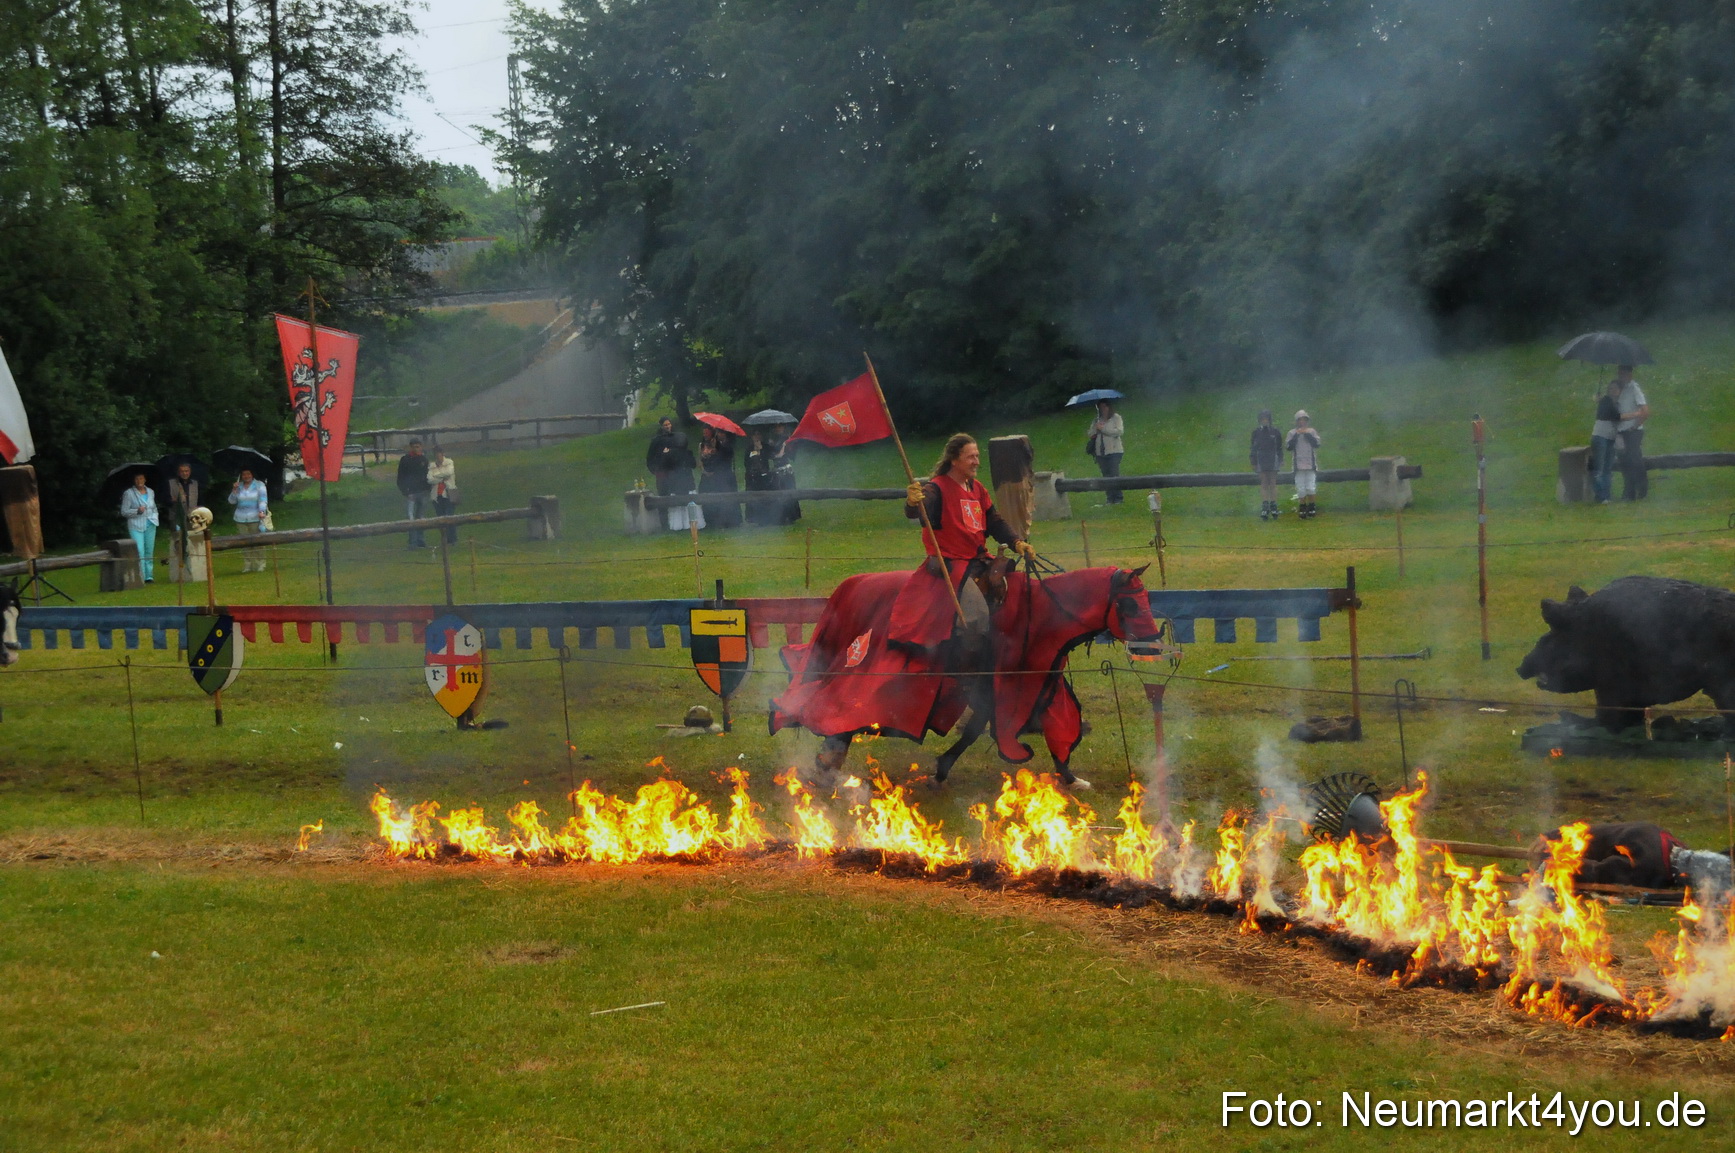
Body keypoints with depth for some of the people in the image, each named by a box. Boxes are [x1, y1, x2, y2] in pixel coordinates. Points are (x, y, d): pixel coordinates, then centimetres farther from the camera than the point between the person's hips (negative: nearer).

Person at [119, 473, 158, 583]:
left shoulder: (150, 492, 14)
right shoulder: (128, 493, -1)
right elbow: (124, 512, -3)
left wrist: (155, 518, 6)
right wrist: (137, 511, -17)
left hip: (150, 525, 5)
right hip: (136, 526, -5)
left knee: (149, 551, 5)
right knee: (139, 551, -15)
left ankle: (149, 576, 12)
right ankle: (140, 577, -15)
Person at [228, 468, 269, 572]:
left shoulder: (259, 485, 3)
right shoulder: (238, 486, 13)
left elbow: (263, 499, -6)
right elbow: (232, 501, 10)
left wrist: (261, 511, -22)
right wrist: (234, 490, -5)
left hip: (255, 518, -3)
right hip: (241, 519, 3)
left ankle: (259, 565, 0)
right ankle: (247, 566, 3)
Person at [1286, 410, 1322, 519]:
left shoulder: (1312, 431, 7)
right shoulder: (1292, 433, 5)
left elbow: (1317, 444, -4)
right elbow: (1288, 446, -4)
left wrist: (1307, 434, -10)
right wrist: (1296, 435, -10)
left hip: (1311, 465, 0)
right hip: (1298, 464, 0)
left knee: (1310, 488, -4)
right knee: (1301, 489, -1)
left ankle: (1311, 507, 10)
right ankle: (1303, 508, 10)